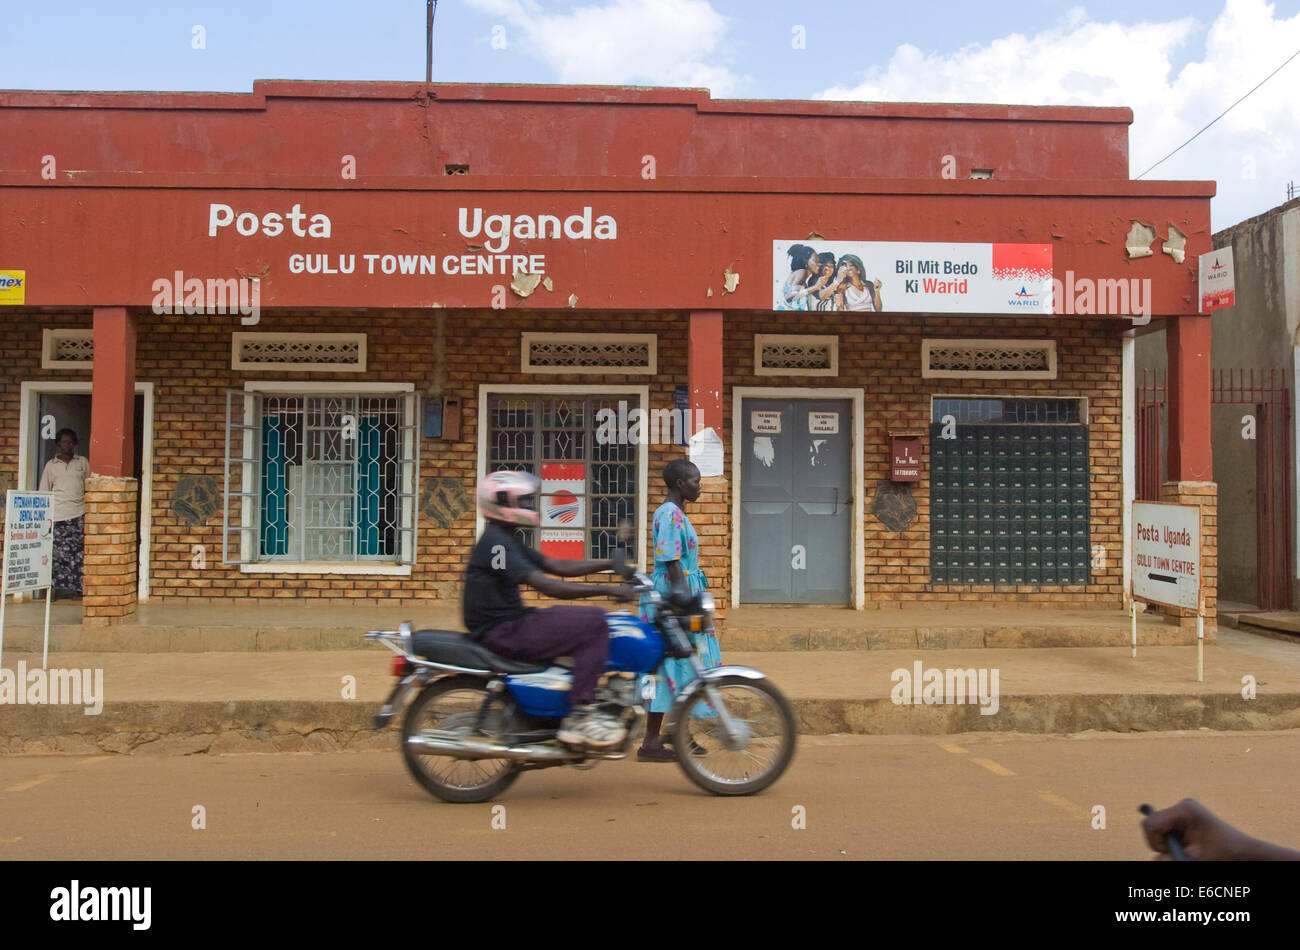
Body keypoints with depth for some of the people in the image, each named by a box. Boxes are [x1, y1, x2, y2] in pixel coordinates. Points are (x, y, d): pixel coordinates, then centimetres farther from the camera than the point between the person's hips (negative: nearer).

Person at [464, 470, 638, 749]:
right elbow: (546, 586, -26)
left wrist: (611, 564, 9)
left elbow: (558, 567, 17)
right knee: (594, 622, -17)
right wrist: (608, 590, -26)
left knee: (589, 623, 14)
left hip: (510, 624, 10)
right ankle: (579, 717, -17)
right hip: (502, 633, -10)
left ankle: (583, 709, 14)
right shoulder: (496, 542, -16)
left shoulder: (506, 540, 16)